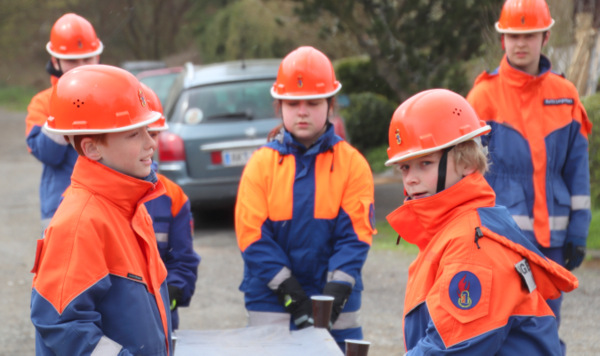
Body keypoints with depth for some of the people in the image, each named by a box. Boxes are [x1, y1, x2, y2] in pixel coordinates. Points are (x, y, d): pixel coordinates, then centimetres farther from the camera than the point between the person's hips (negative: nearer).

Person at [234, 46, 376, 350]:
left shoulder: (352, 163, 1)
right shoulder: (261, 163, 0)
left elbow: (355, 235, -5)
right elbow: (253, 236, -5)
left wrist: (335, 294, -16)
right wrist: (293, 297, -12)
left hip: (336, 308, 0)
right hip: (272, 306, 0)